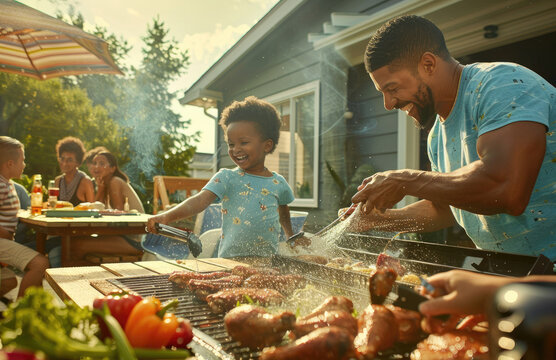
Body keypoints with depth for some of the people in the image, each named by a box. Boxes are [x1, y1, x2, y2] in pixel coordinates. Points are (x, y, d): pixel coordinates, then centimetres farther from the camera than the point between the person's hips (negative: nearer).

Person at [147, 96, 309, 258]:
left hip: (268, 259, 1)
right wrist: (167, 216, -31)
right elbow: (201, 200, -16)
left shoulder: (278, 183, 6)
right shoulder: (226, 177, -2)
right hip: (230, 257, -1)